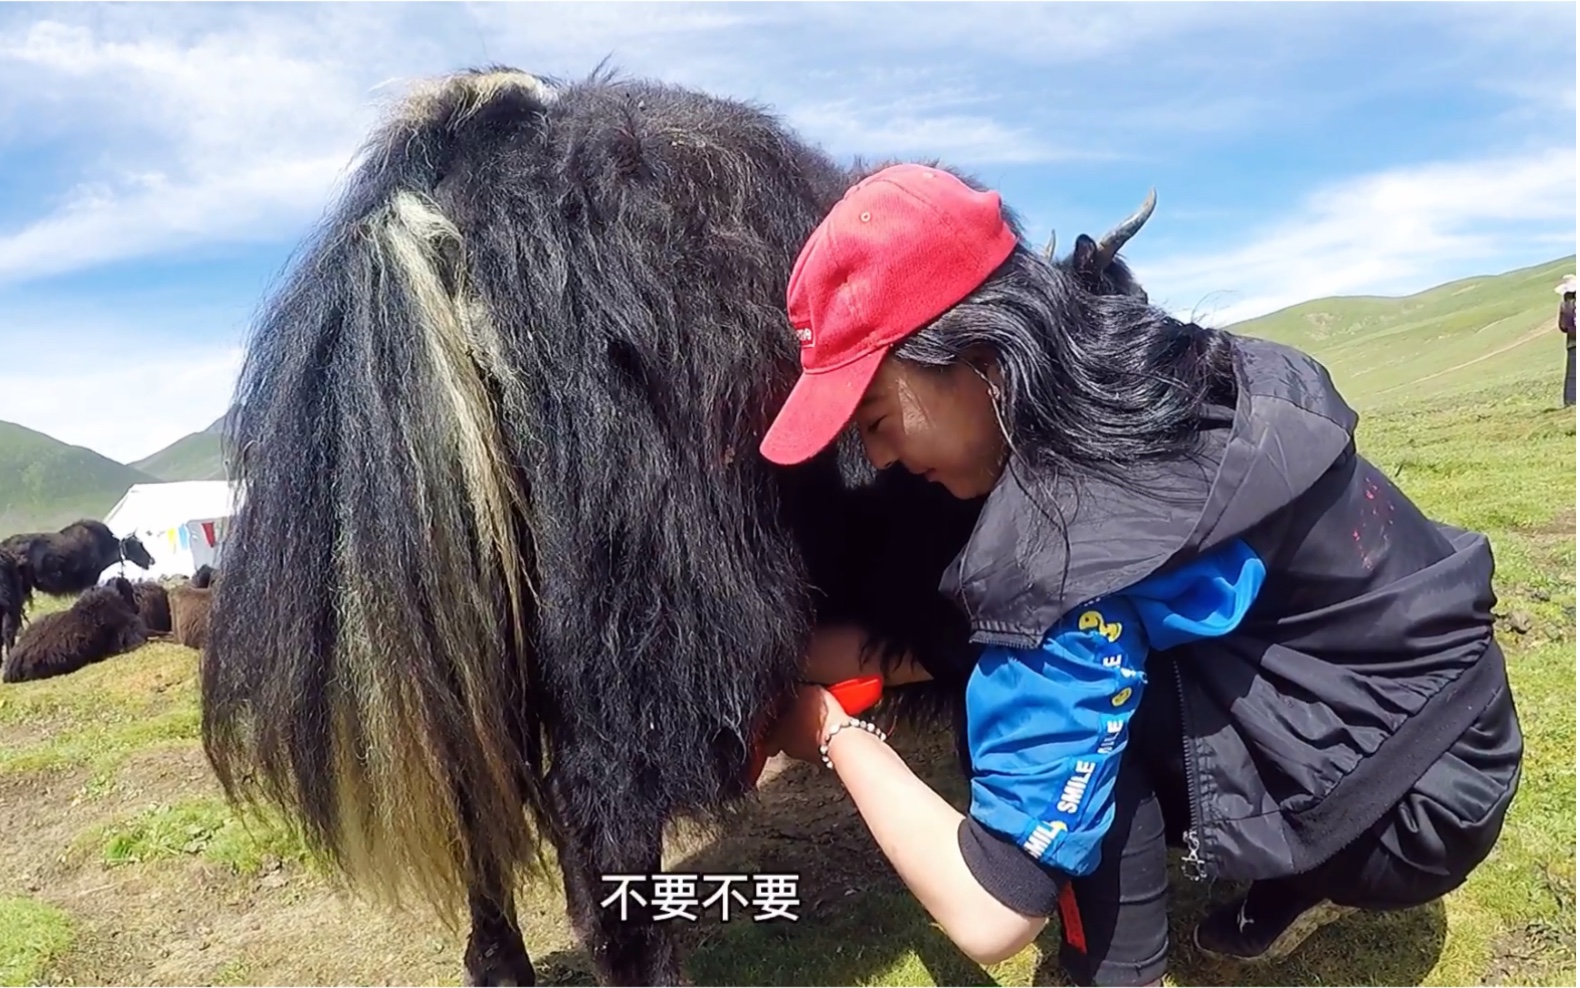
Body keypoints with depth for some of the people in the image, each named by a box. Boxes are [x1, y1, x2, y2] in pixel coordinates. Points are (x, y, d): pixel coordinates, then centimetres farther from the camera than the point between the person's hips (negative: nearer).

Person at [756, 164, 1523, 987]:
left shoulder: (1075, 533, -31)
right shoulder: (1137, 380, -6)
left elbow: (991, 915, -26)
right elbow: (1010, 635, 5)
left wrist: (838, 735, -12)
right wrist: (836, 652, -1)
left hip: (1413, 803, -8)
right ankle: (1306, 878, 19)